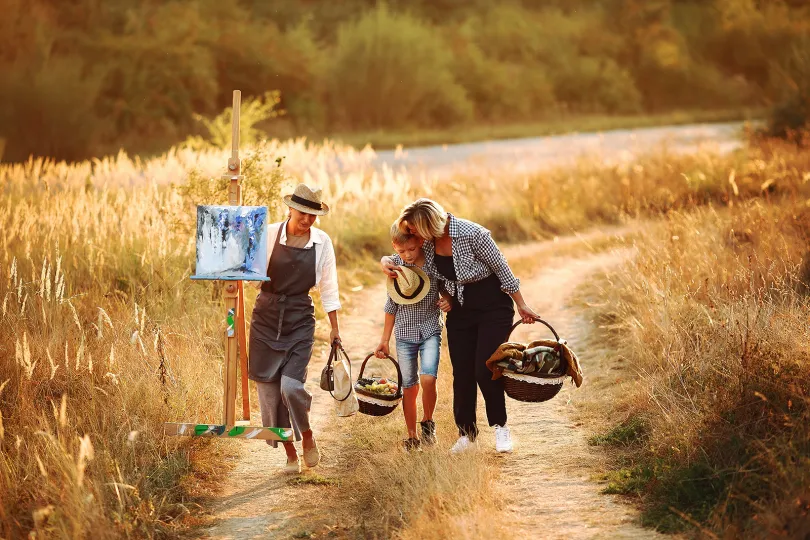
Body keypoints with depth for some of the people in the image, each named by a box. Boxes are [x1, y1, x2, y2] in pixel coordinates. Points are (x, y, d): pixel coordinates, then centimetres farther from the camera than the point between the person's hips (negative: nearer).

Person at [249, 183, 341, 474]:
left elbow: (328, 288, 8)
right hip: (266, 316, 1)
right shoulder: (269, 234, -5)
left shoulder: (322, 242, 0)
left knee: (291, 385, -16)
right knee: (269, 390, 1)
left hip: (300, 320, -1)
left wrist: (335, 328, 9)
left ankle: (307, 436, 12)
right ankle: (290, 453, 16)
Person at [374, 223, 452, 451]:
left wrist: (448, 301, -17)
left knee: (428, 379, -19)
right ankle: (412, 436, 17)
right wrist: (385, 339, 14)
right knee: (409, 387, 5)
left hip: (430, 330, -2)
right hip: (405, 333, 2)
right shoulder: (395, 269, -1)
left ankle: (428, 422, 6)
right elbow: (391, 306, 10)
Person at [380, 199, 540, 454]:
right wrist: (386, 261, -11)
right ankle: (466, 433, 16)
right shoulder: (427, 241, -7)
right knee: (462, 373, 3)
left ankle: (500, 426, 9)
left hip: (493, 309, -6)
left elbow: (502, 269, -15)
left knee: (486, 371, -12)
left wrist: (521, 306, -7)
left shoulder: (472, 234, -25)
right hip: (459, 312, 6)